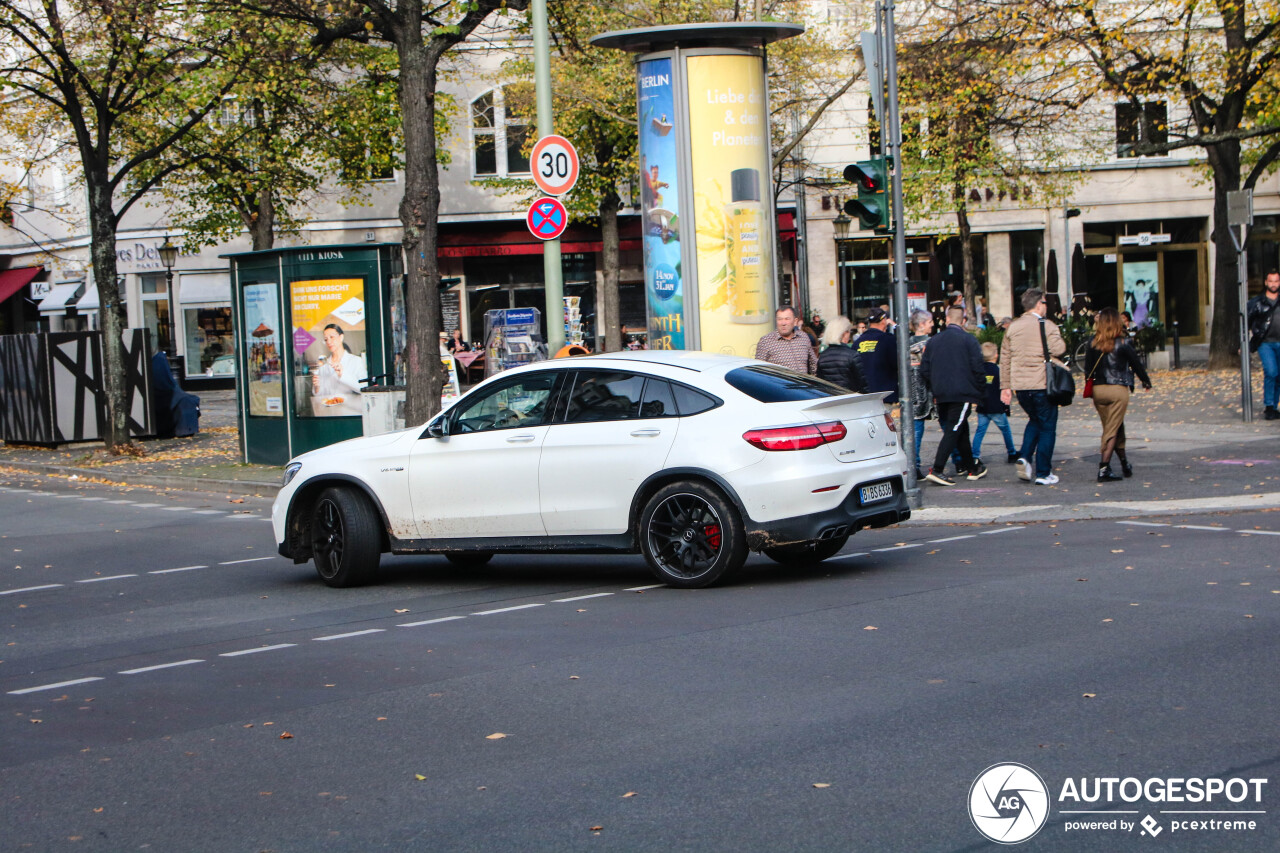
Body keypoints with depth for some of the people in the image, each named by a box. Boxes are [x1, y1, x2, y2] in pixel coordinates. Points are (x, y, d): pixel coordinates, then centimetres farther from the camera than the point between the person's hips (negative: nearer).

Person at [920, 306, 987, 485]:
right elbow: (977, 369, -9)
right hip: (963, 393, -6)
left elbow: (924, 369, 8)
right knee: (953, 431, -7)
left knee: (961, 429, 19)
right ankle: (937, 470, -17)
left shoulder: (934, 341, 8)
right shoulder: (968, 340, -6)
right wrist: (979, 393, 1)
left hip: (941, 394, 6)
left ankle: (970, 466, 29)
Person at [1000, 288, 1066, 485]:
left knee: (1034, 420, 25)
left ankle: (1025, 456, 5)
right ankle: (1043, 473, 5)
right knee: (1047, 427, 6)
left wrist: (1005, 386, 13)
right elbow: (1058, 349, -19)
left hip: (1020, 386, 5)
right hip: (1043, 385, -5)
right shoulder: (1047, 326, -7)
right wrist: (1060, 339, 4)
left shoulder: (1012, 327, 8)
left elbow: (1004, 358, 9)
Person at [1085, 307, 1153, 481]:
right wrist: (1146, 382, 19)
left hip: (1098, 389, 4)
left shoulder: (1093, 343, 0)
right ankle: (1103, 469, -8)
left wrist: (1091, 389, 15)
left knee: (1114, 428, 17)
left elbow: (1088, 369, 3)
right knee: (1112, 430, -1)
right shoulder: (1123, 343, -8)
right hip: (1118, 390, -4)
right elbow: (1136, 364, 1)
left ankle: (1124, 463, 30)